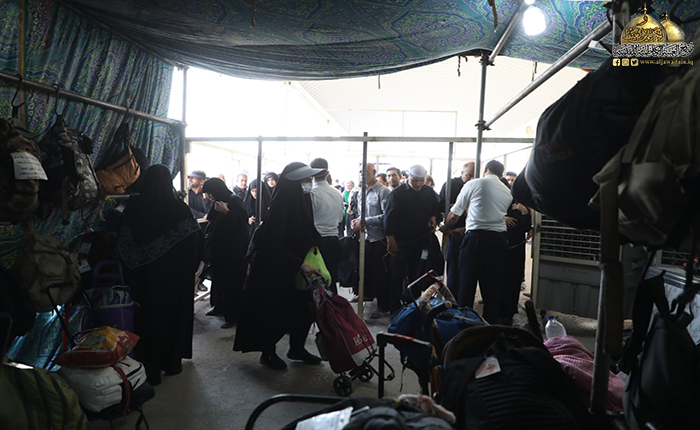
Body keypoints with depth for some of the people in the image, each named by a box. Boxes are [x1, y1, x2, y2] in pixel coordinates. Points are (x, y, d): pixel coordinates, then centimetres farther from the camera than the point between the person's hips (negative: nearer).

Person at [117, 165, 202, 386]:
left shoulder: (134, 206, -7)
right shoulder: (179, 207, -12)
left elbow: (123, 244, -2)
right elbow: (195, 239, -11)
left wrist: (131, 273, 9)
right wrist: (189, 267, 1)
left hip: (144, 275, 1)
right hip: (175, 275, -1)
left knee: (147, 315, 12)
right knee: (173, 313, 14)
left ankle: (150, 367, 20)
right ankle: (172, 362, 26)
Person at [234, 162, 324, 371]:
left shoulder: (303, 201, 3)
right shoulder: (281, 204, -21)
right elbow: (272, 243, -25)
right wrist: (299, 264, -28)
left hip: (296, 268, 7)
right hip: (276, 269, -7)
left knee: (303, 307, 11)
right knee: (277, 311, 5)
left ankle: (297, 348, 30)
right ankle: (268, 353, 26)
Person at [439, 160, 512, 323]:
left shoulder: (473, 184, 0)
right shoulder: (507, 192, 14)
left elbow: (454, 214, 3)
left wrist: (445, 227, 24)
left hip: (477, 237, -4)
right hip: (499, 238, 5)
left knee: (467, 281, 2)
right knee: (492, 284, 11)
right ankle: (490, 323, 18)